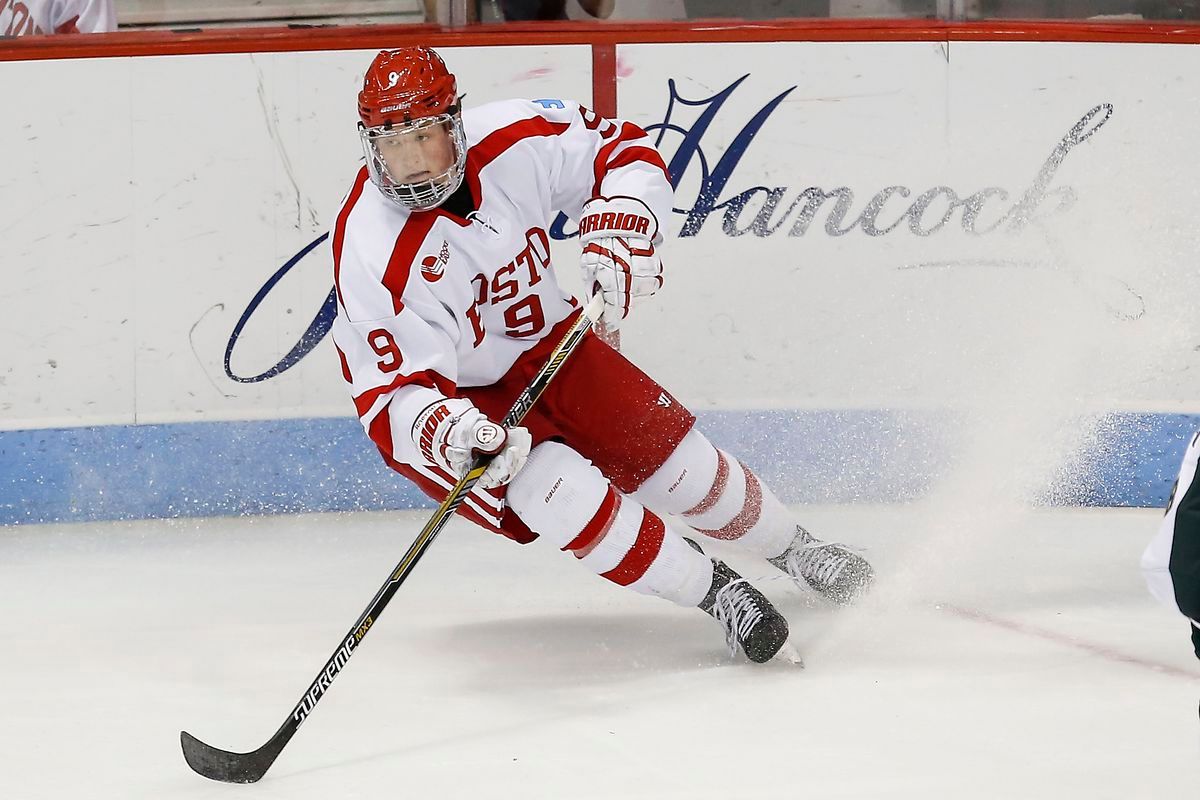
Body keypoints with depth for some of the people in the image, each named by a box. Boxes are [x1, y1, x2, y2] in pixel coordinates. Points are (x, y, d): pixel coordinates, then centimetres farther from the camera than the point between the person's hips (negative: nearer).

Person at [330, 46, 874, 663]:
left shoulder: (512, 141, -22)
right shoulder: (374, 256, -33)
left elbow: (623, 151, -7)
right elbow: (396, 393, -33)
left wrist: (617, 234, -25)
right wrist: (451, 433, -54)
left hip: (543, 341, 4)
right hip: (448, 399, -4)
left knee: (678, 460, 3)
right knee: (555, 490, -28)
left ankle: (794, 550, 33)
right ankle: (712, 590, -9)